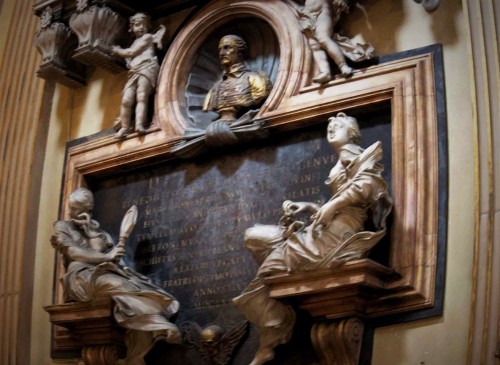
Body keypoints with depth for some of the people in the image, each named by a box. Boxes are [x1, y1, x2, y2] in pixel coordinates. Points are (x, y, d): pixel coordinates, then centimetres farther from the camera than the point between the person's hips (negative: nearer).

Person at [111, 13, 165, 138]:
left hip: (146, 68, -7)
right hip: (134, 73, 7)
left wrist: (119, 51, 18)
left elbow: (132, 52, 4)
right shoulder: (135, 43, 35)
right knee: (126, 100, -10)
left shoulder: (147, 37, 12)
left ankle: (139, 124, -38)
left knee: (141, 97, -24)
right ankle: (125, 126, -8)